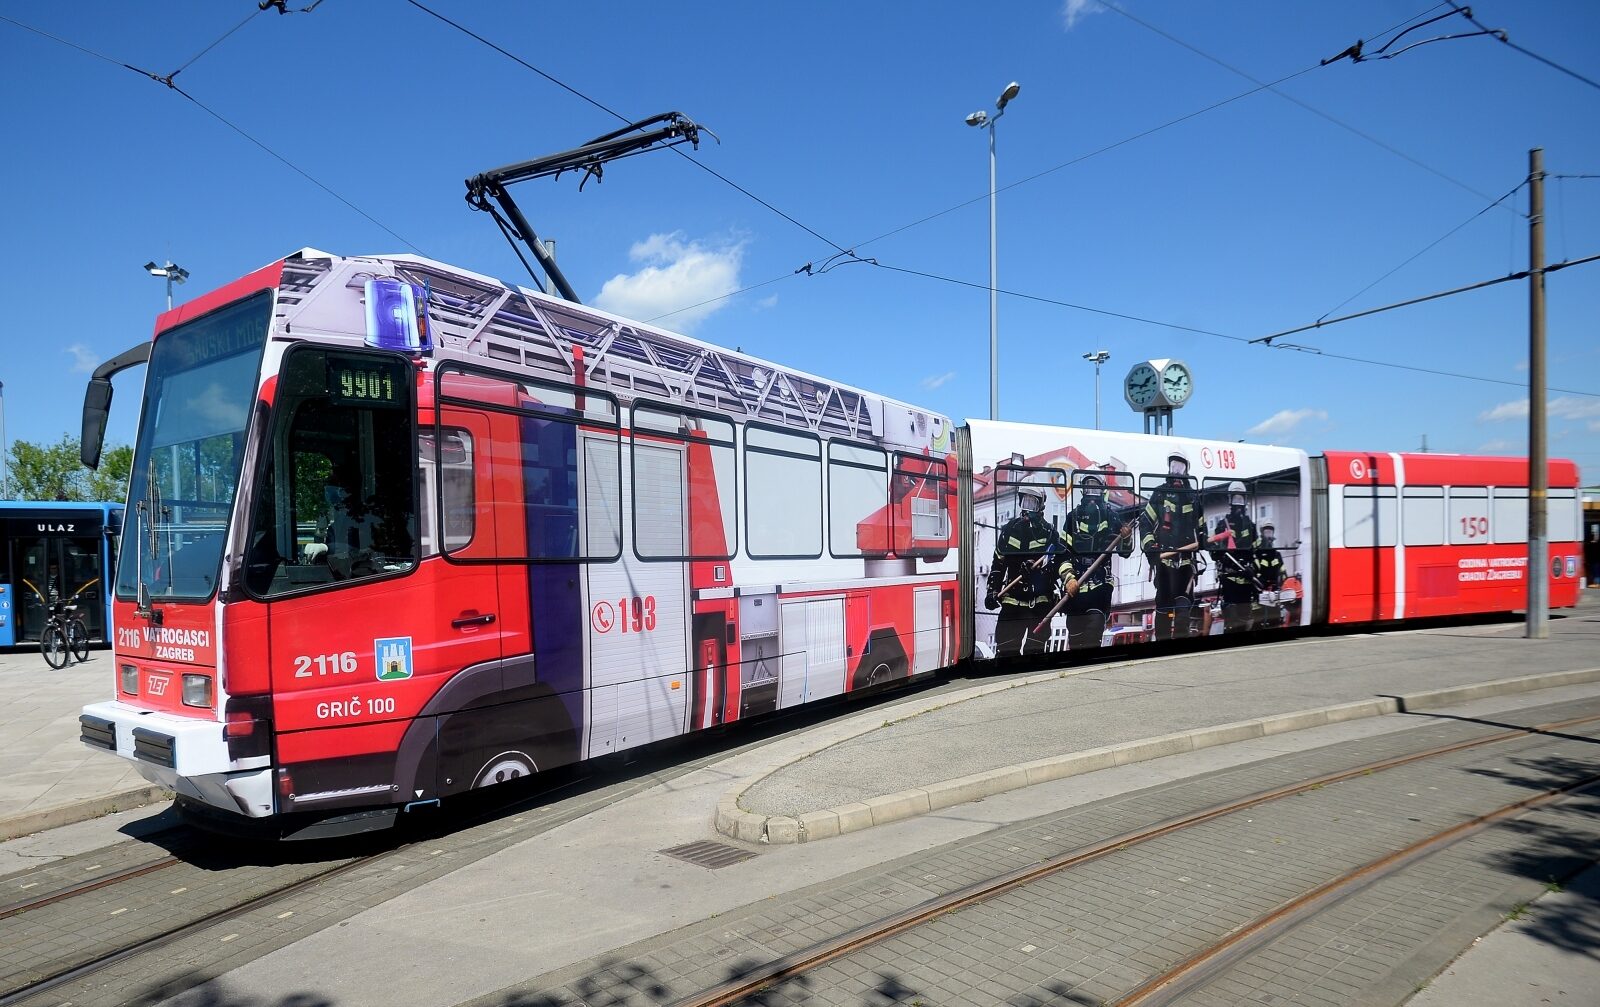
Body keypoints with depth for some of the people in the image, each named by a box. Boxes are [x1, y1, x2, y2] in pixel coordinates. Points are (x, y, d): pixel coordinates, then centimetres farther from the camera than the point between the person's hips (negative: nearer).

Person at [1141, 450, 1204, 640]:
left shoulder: (1193, 496, 14)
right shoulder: (1158, 494, 5)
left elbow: (1201, 525, 21)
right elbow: (1147, 522, 0)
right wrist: (1148, 545, -9)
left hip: (1186, 556, 2)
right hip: (1163, 555, -2)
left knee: (1185, 597, -2)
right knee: (1163, 596, -3)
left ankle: (1184, 635, 3)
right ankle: (1162, 636, 2)